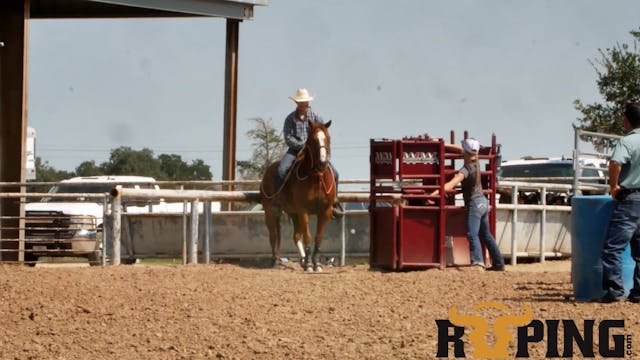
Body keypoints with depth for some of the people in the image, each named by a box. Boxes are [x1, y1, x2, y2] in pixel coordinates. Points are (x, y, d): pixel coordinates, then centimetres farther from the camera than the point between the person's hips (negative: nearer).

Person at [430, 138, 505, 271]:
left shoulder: (466, 169, -18)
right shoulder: (476, 163, 5)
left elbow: (450, 185, -31)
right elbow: (460, 149, 20)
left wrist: (433, 194, -36)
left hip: (474, 204, -9)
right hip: (483, 201, 9)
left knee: (472, 235, -20)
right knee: (486, 235, 19)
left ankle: (478, 262, -38)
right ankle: (498, 264, 24)